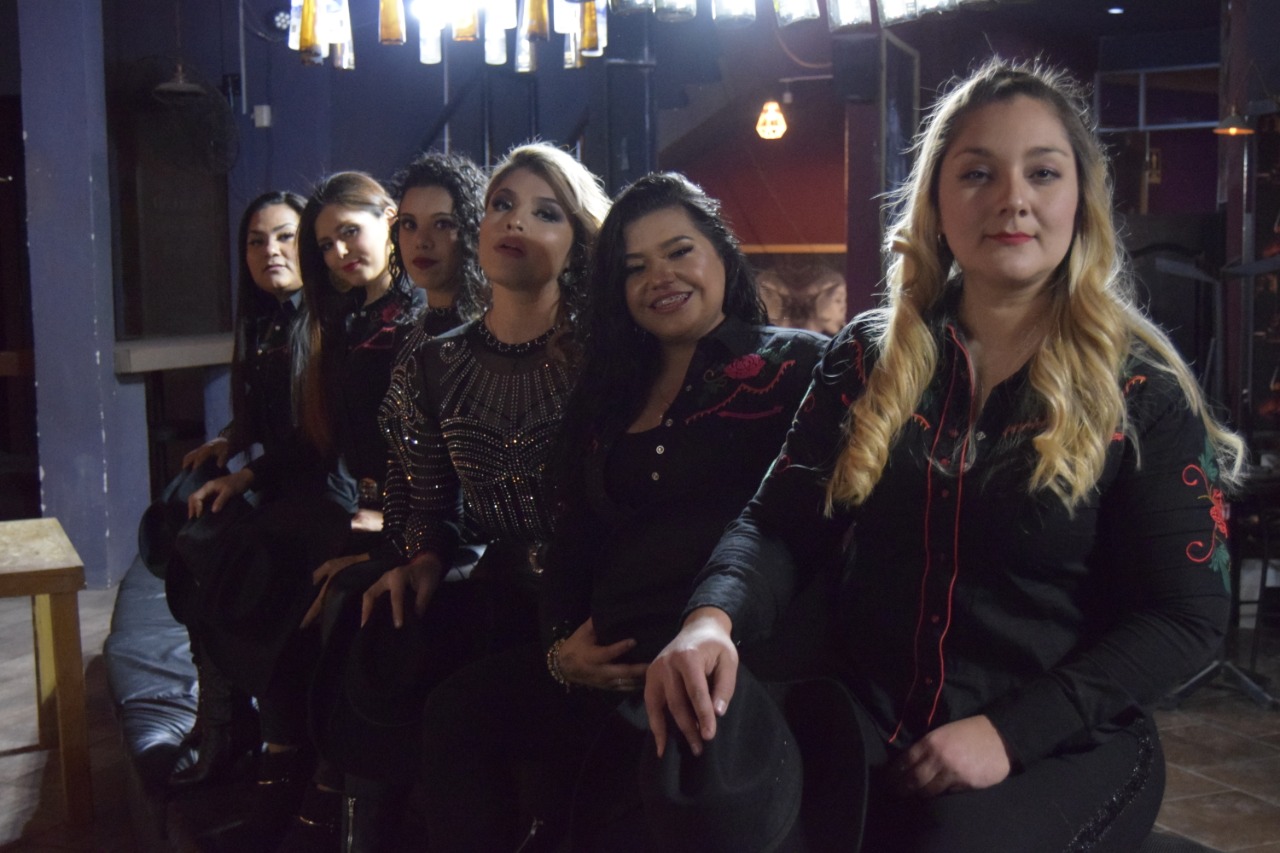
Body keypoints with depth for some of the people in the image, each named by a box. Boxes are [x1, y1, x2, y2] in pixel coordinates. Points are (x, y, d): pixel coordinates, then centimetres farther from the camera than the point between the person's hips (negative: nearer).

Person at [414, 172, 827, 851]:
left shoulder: (795, 364, 3)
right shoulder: (607, 399, 22)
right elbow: (573, 537, 19)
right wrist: (560, 646, 1)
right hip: (612, 663, 6)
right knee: (459, 705, -12)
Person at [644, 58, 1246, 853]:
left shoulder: (1143, 394, -1)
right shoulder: (868, 358, 8)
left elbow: (1186, 618, -4)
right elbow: (777, 521, 4)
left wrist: (1010, 732, -16)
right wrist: (713, 617, -20)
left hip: (1063, 749, -2)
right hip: (872, 730, 3)